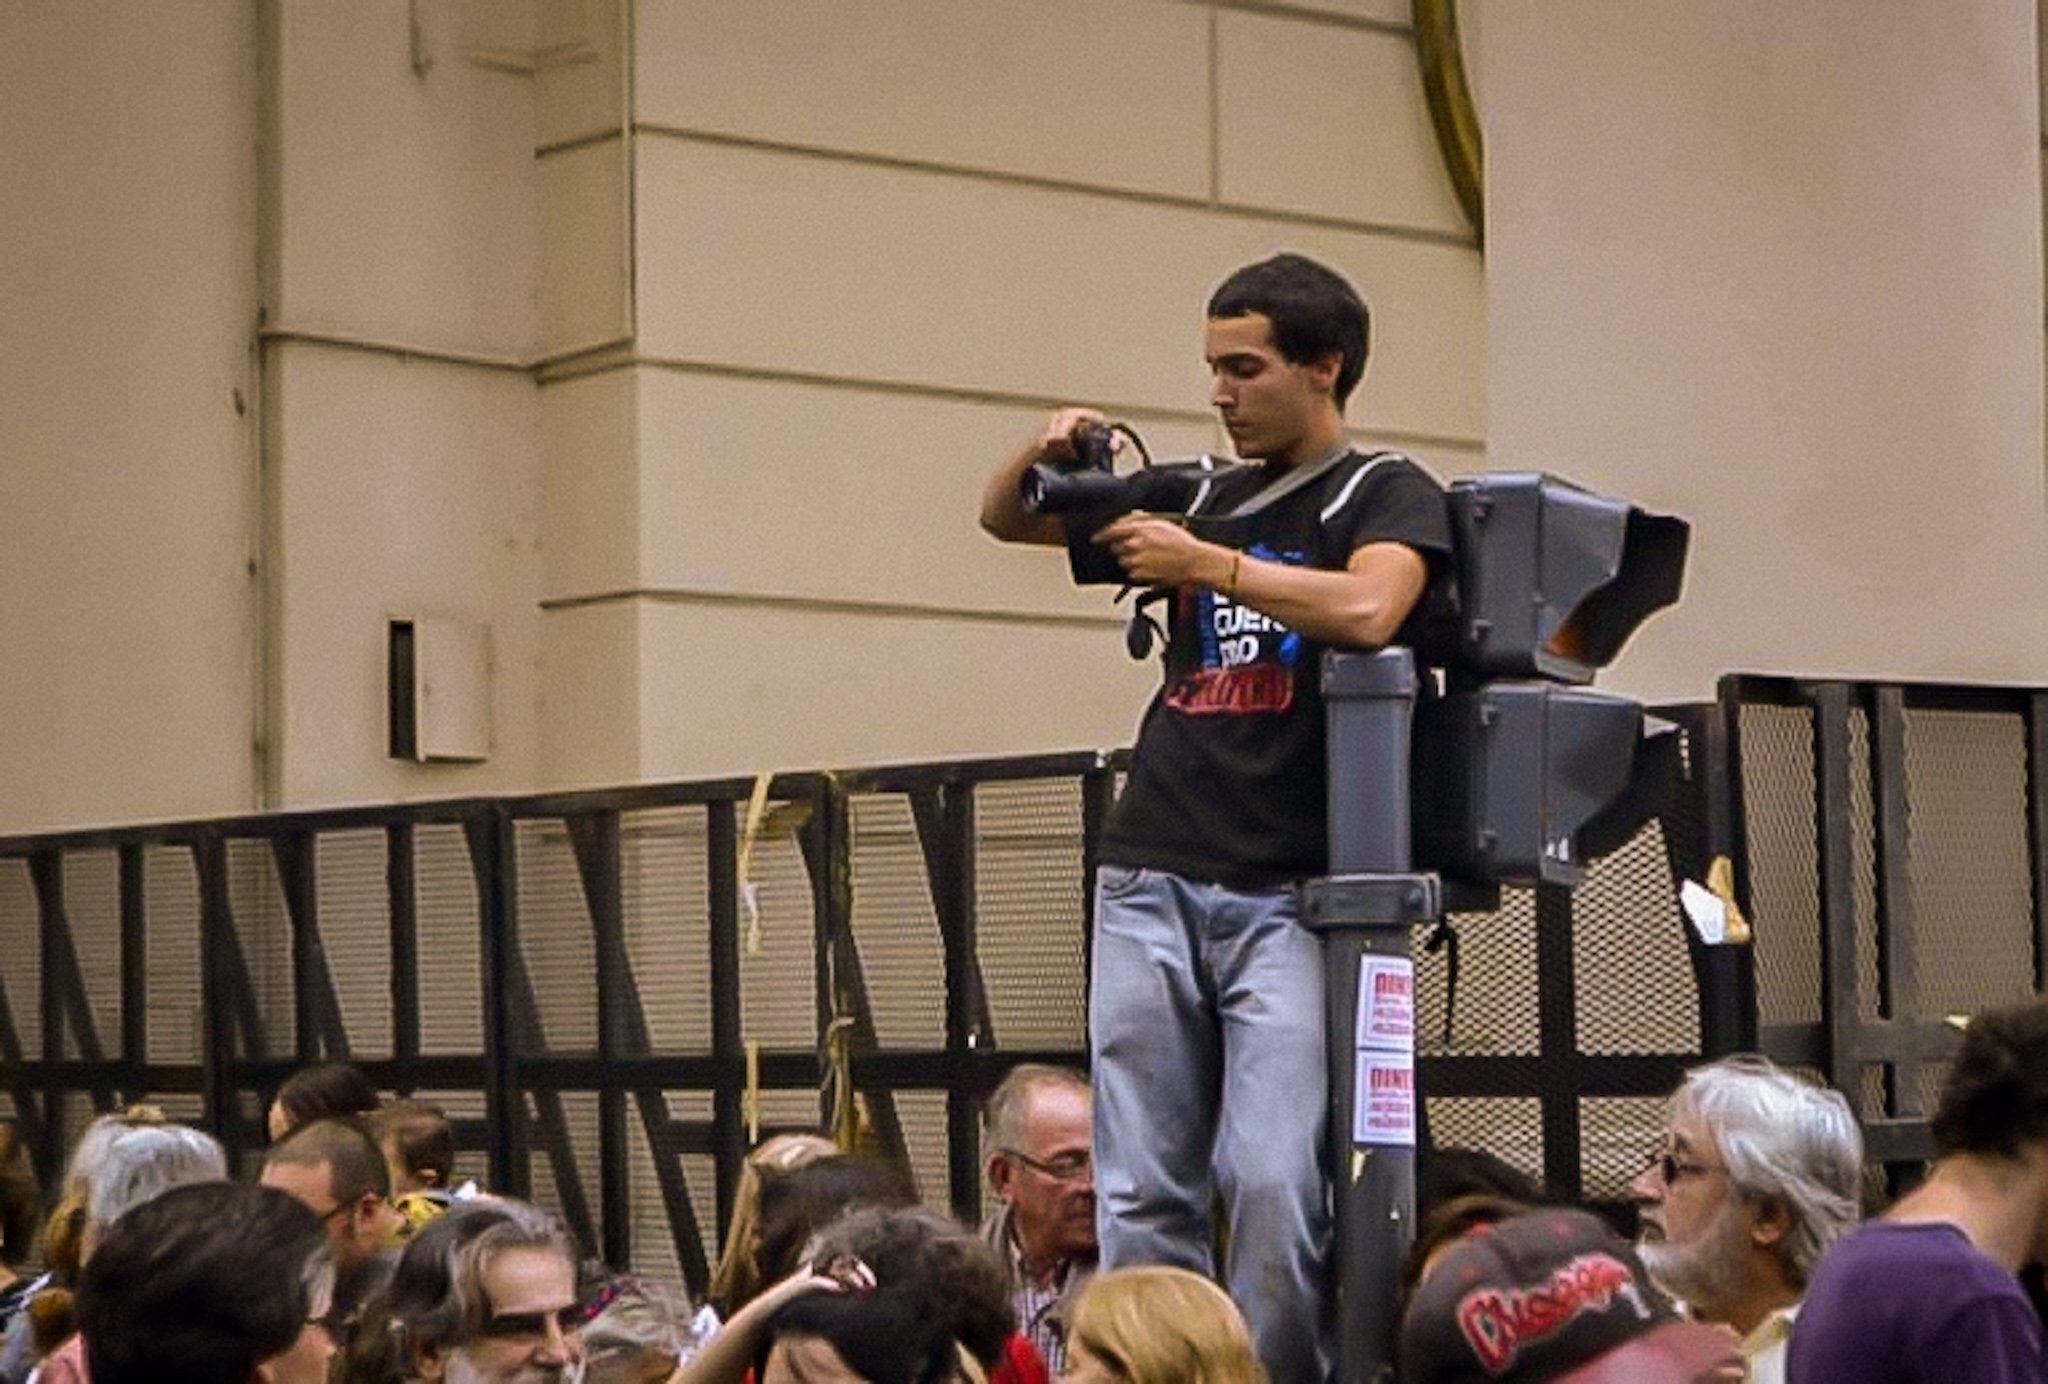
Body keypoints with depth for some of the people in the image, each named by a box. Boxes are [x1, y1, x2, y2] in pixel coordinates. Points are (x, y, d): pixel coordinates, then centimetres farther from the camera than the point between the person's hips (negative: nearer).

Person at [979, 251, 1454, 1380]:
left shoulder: (1385, 494, 5)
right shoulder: (1201, 497, 20)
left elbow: (1367, 609, -17)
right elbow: (1004, 519, 27)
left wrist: (1202, 565, -13)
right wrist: (1046, 453, 6)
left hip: (1286, 894, -5)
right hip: (1149, 882, 5)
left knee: (1274, 1183, -15)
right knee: (1139, 1196, 1)